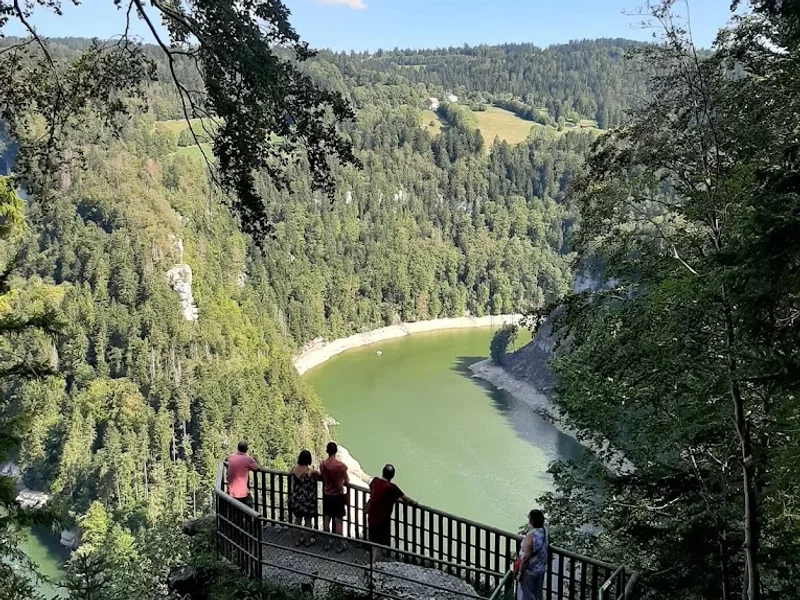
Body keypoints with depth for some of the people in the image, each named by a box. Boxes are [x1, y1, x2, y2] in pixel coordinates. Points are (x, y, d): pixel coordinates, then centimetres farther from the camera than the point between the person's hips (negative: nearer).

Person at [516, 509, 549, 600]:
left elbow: (526, 557, -25)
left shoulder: (531, 536, -28)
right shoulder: (545, 531, -5)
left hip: (529, 571, -7)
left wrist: (520, 572, -14)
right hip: (541, 569, 7)